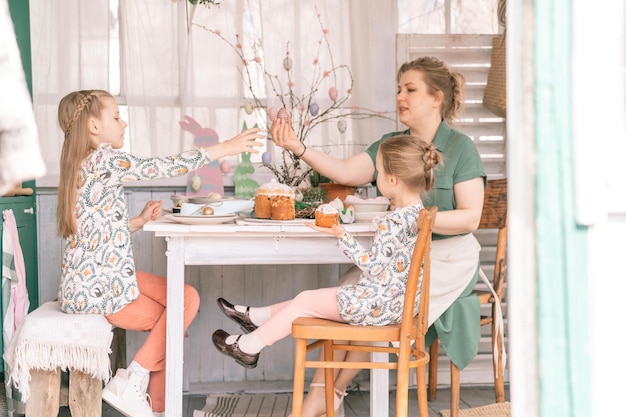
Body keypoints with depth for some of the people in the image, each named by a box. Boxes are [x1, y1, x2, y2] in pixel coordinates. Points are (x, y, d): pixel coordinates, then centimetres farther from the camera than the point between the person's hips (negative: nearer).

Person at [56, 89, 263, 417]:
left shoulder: (86, 164, 13)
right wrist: (227, 147, -16)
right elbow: (165, 167, -20)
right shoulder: (103, 160, -17)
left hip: (105, 277, 9)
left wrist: (139, 221, 4)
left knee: (187, 298, 3)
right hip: (97, 289, -9)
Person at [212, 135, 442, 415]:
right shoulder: (418, 211, 2)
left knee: (305, 301, 6)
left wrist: (341, 235, -19)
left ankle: (249, 346, 22)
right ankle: (256, 317, 36)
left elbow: (373, 267, -24)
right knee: (313, 297, 22)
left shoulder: (394, 222, -27)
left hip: (379, 304, -9)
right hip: (394, 300, 9)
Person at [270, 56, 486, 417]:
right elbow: (345, 172, -3)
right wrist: (298, 148, -17)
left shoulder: (460, 147, -5)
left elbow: (470, 218, -12)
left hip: (447, 260, -5)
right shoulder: (390, 144, 11)